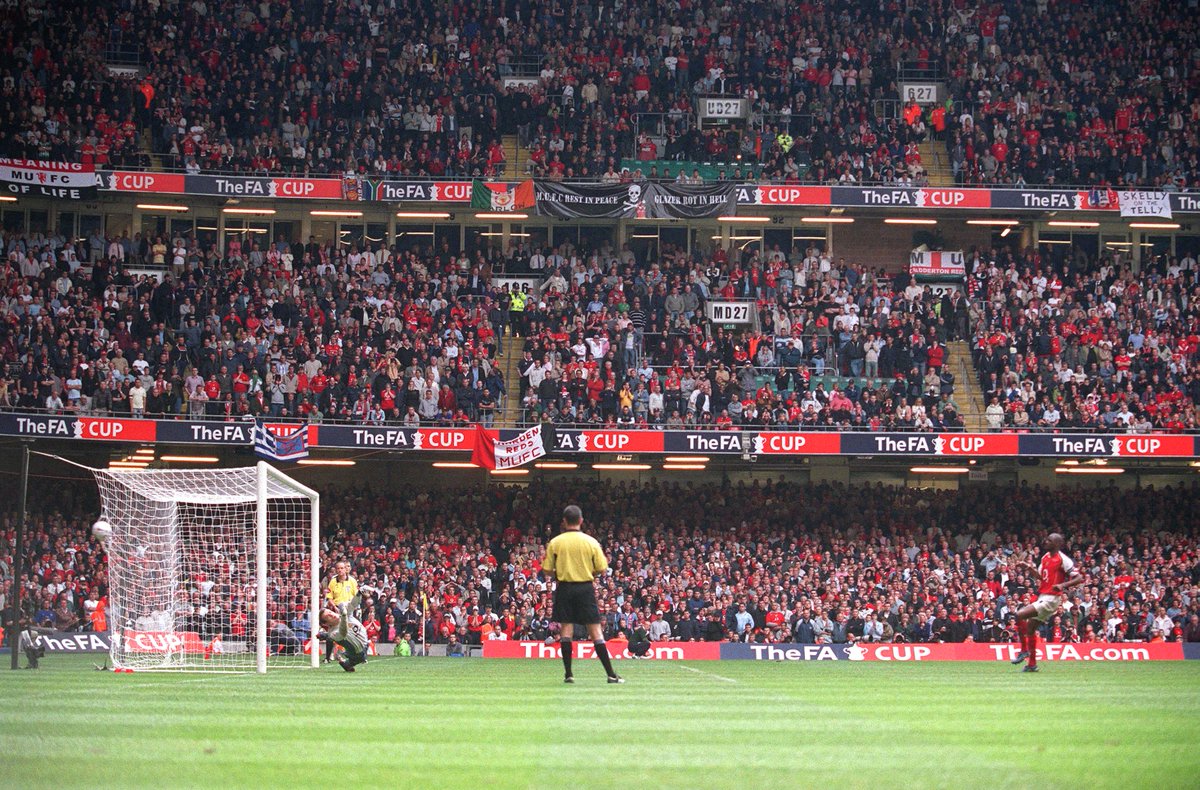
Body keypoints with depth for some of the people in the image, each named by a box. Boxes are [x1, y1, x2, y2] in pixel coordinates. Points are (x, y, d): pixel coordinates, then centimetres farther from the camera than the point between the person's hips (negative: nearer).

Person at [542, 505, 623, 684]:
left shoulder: (555, 542, -2)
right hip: (585, 588, 0)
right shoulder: (591, 542, -3)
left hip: (564, 588, 0)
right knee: (595, 630, 1)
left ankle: (568, 674, 3)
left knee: (566, 629, 5)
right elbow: (601, 569, -2)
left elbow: (547, 569, -1)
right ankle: (610, 674, -2)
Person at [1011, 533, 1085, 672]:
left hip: (1051, 599, -9)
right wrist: (1030, 568, 8)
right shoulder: (1046, 557, 12)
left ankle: (1024, 650, -8)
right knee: (1030, 627, 13)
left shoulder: (1063, 560, -13)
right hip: (1043, 597, 9)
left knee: (1020, 615, -19)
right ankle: (1032, 663, 22)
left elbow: (1079, 578, -16)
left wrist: (1063, 585, -30)